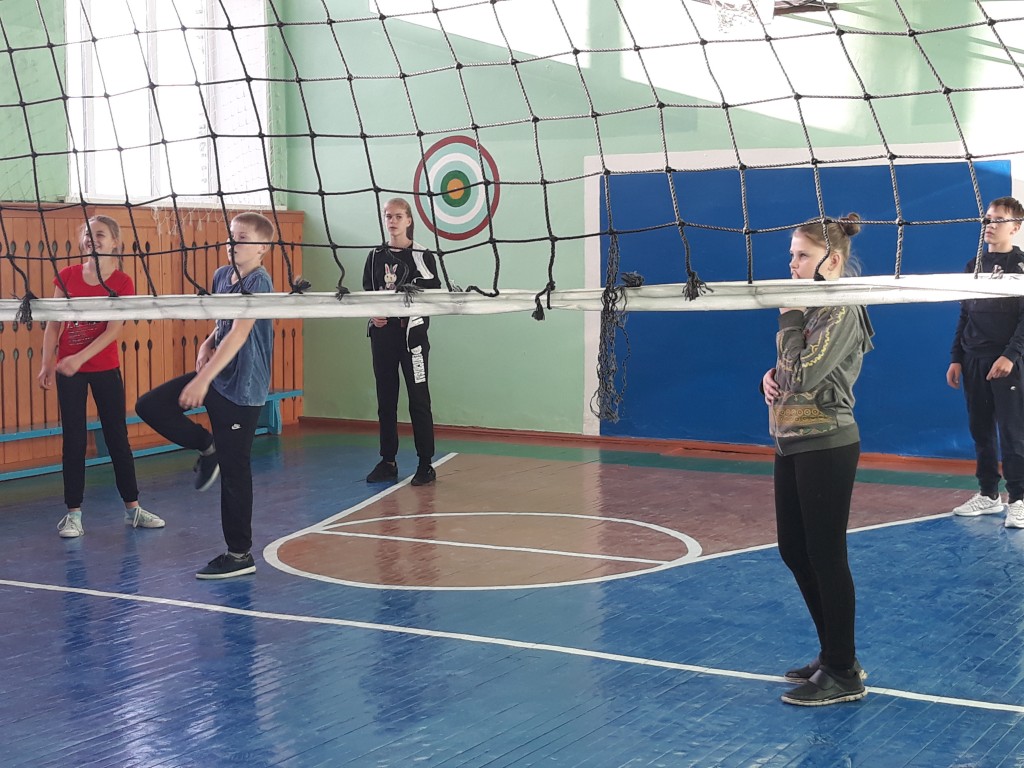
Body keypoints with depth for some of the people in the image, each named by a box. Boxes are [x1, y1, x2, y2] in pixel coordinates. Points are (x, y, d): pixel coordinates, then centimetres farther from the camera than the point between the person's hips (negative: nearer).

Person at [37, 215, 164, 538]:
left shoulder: (122, 282, -8)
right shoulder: (67, 276, -1)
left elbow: (114, 330, -16)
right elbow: (53, 324, 1)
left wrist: (80, 358, -26)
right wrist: (46, 364, -7)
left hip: (105, 369, -1)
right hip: (68, 370, 1)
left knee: (118, 437, 7)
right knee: (73, 439, 4)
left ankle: (132, 508, 18)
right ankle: (73, 512, 11)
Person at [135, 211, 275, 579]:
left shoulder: (259, 283, -18)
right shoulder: (221, 276, 7)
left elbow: (239, 332, -28)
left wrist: (204, 379, -34)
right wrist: (207, 344, 0)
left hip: (241, 387, -8)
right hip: (215, 376, 8)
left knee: (234, 470, -3)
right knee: (149, 406, 1)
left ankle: (240, 555, 8)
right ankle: (207, 448, 19)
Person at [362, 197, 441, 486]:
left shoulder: (422, 256, -2)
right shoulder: (376, 256, 10)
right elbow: (366, 293, 12)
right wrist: (374, 314, -5)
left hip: (412, 332, -4)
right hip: (382, 333, 4)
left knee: (418, 398, -3)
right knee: (385, 399, 9)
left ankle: (426, 465, 2)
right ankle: (388, 462, 17)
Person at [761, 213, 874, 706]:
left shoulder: (841, 311, -15)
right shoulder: (810, 307, 13)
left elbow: (804, 375, -24)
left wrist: (790, 316, -15)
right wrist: (772, 377, 1)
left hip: (825, 446, -10)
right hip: (791, 443, 10)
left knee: (825, 556, -3)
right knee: (795, 552, 14)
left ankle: (843, 674, 9)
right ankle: (834, 654, 28)